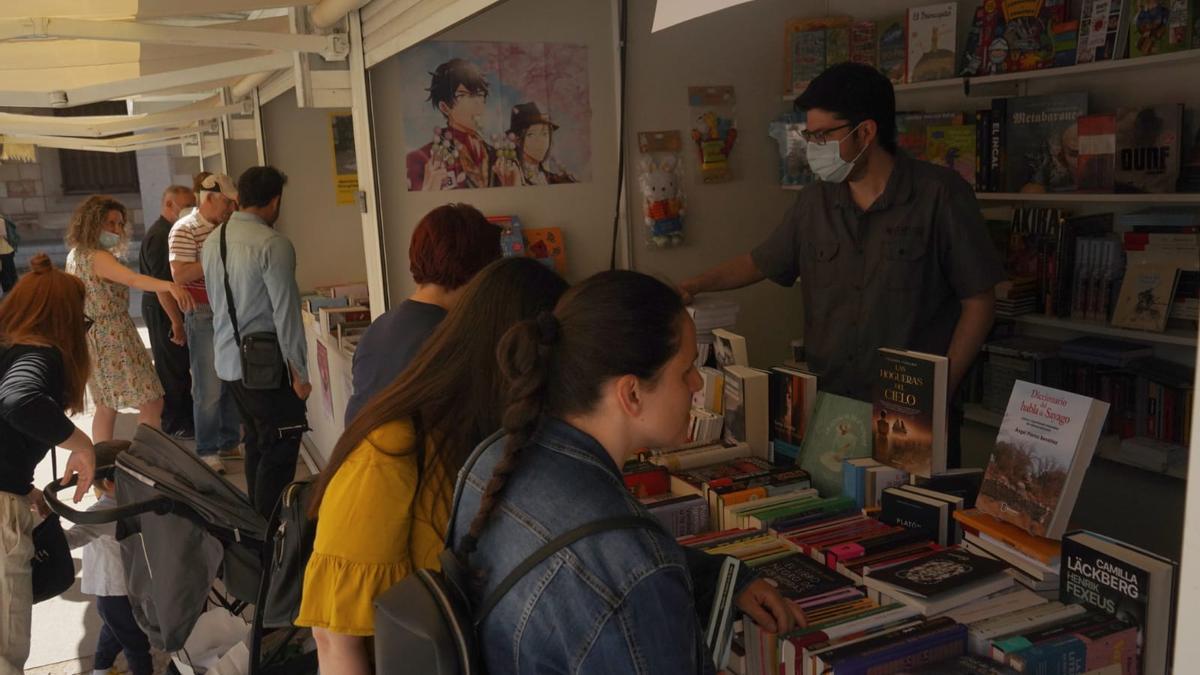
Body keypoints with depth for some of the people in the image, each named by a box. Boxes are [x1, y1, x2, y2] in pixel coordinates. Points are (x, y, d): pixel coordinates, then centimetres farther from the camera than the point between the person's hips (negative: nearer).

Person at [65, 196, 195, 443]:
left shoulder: (75, 255, 8)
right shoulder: (98, 258, -20)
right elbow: (133, 279, -39)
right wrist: (169, 286, -54)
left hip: (92, 337, 10)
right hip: (113, 336, -10)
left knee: (107, 405, 17)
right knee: (151, 402, -6)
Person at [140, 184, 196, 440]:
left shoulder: (171, 232, 12)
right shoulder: (159, 236, -19)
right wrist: (177, 322, -24)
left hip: (173, 308, 10)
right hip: (163, 312, -10)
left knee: (181, 366, 18)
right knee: (172, 370, 1)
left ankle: (186, 417, 30)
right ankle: (174, 426, 12)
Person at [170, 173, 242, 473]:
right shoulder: (185, 230, -10)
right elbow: (180, 274, -20)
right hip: (203, 315, -7)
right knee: (209, 388, -2)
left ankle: (229, 443, 25)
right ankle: (207, 451, 10)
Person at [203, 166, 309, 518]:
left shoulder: (213, 241, 9)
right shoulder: (273, 244, -17)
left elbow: (218, 303, 16)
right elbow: (286, 313, -17)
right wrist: (299, 373, -11)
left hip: (227, 360, 9)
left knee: (256, 443, 19)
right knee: (280, 451, -1)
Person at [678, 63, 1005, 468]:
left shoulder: (939, 195, -8)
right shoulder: (814, 202, 6)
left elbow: (979, 302, -6)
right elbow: (759, 263, 19)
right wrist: (693, 286, 7)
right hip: (828, 409, 4)